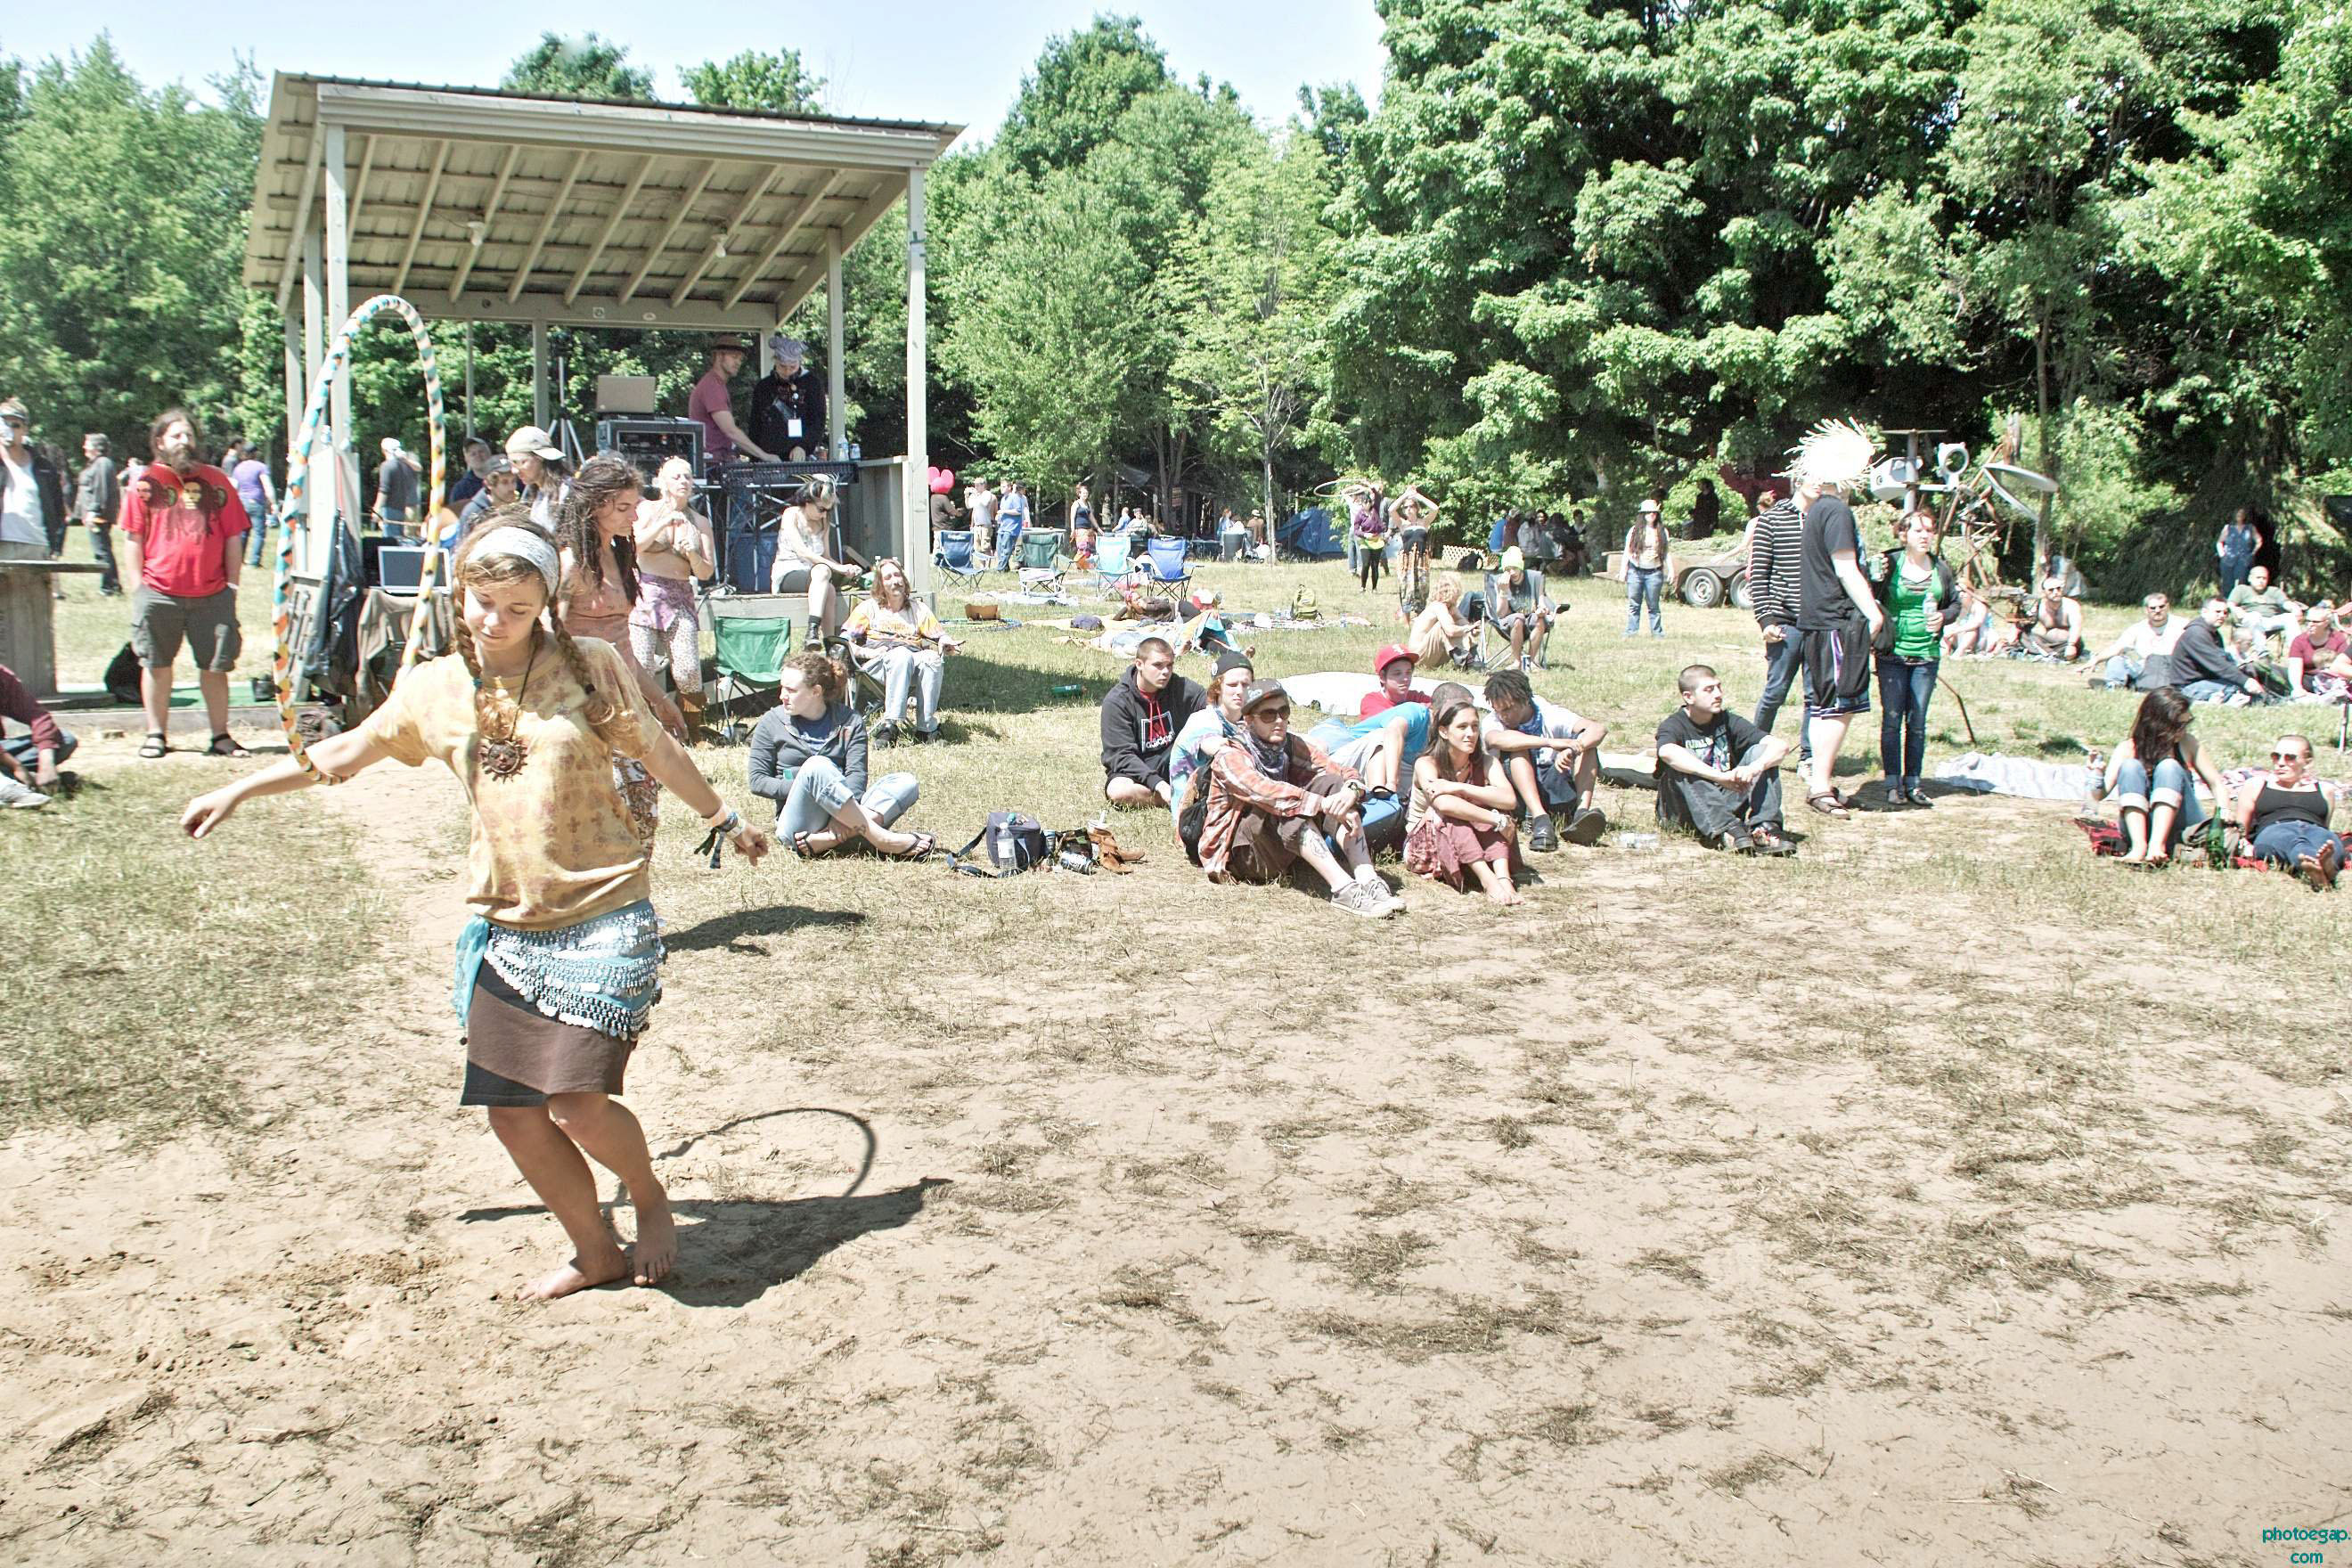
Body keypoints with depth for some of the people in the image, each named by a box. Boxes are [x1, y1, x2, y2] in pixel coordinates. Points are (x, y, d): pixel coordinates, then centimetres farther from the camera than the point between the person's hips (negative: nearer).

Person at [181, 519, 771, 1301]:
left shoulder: (589, 667, -4)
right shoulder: (434, 688, 5)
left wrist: (725, 819, 17)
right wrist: (236, 792, 24)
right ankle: (594, 1251, 25)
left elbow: (656, 749, 8)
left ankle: (651, 1200, 19)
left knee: (579, 1104, -13)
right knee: (512, 1112, 4)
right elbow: (343, 752, 20)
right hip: (504, 927, 5)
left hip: (603, 920, -4)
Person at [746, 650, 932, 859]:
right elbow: (757, 781, 3)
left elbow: (857, 776, -3)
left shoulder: (849, 721, 9)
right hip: (798, 822, -3)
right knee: (817, 766, -31)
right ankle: (882, 839, -36)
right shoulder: (771, 722, 8)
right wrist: (802, 789, -13)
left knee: (906, 782, -20)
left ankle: (823, 841, -37)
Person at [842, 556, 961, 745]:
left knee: (933, 657, -34)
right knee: (902, 655, -38)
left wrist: (946, 643, -10)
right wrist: (868, 652, -8)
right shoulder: (869, 607, 20)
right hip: (878, 664, -2)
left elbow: (940, 636, 15)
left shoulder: (919, 608, 27)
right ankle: (889, 726, -48)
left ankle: (926, 728, -39)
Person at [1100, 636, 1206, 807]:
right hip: (1136, 771, -3)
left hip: (1175, 768, 3)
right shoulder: (1116, 701, -14)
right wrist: (1157, 784, -29)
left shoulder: (1179, 687, -2)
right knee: (1118, 791, -37)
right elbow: (1122, 755, -17)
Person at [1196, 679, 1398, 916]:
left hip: (1287, 849, 6)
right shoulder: (1229, 757, -14)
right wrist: (1325, 804, -43)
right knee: (1286, 804, -33)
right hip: (1238, 853, -6)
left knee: (1330, 784, -15)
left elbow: (1345, 775, -7)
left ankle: (1368, 881, -32)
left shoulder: (1294, 747, 4)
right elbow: (1262, 790, -34)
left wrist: (1352, 790, -32)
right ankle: (1344, 889, -45)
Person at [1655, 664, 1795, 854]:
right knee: (1679, 768, -31)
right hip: (1685, 814, -4)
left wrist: (1755, 768, -33)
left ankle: (1764, 827, -28)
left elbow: (1781, 745, -11)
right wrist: (1720, 777, -43)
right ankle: (1725, 830, -44)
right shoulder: (1674, 725, -9)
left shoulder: (1728, 722, 3)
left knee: (1761, 751, -10)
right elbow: (1667, 752, -37)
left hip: (1725, 803, 4)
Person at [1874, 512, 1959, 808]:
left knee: (1917, 722, 6)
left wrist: (1943, 616, -3)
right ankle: (1893, 785, 5)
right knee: (1892, 719, -1)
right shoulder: (1889, 563, -5)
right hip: (1893, 653, -3)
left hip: (1927, 655, 3)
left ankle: (1912, 783, 14)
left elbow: (1956, 603, 17)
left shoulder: (1941, 569, 6)